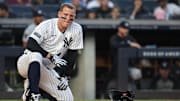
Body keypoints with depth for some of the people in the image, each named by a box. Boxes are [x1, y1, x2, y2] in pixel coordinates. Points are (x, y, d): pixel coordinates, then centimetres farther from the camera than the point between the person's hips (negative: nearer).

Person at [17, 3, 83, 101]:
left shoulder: (76, 30, -5)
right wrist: (51, 56, -31)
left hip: (47, 71, 5)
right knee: (36, 55, -40)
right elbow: (31, 45, -27)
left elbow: (72, 55, 0)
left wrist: (65, 76, -7)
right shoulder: (47, 25, -17)